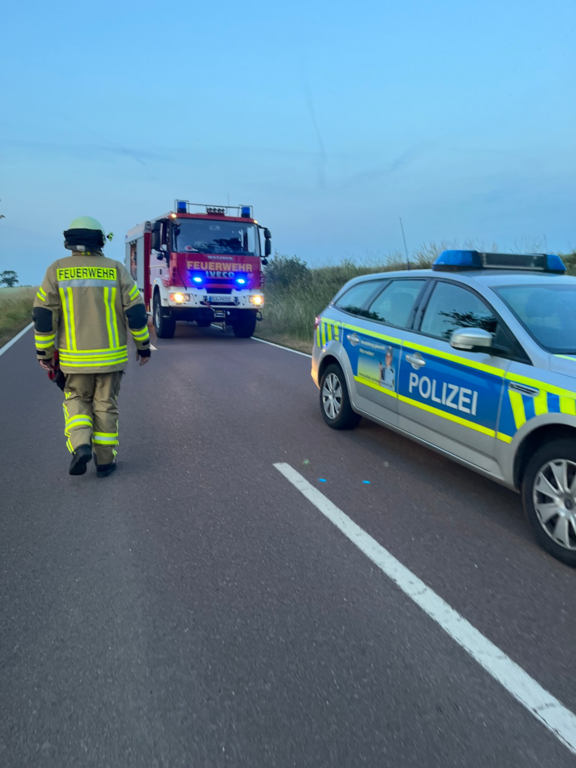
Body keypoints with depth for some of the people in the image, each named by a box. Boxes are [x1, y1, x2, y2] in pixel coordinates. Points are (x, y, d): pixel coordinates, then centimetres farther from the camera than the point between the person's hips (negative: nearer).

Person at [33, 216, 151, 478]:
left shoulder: (57, 270, -3)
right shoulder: (116, 269, -3)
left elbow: (43, 314, -5)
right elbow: (136, 311, -5)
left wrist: (44, 353, 4)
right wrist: (143, 345, 6)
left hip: (75, 357, 0)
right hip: (111, 355, 0)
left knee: (77, 400, 17)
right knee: (105, 405, 11)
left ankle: (81, 446, -4)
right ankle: (105, 461, 14)